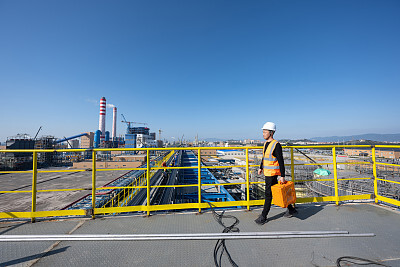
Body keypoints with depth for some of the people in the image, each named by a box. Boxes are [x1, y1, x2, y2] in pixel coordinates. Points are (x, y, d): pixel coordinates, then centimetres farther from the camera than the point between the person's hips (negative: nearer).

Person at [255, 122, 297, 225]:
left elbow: (281, 161, -18)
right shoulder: (266, 143, 9)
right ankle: (290, 209, 36)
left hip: (272, 173, -9)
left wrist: (282, 176, -18)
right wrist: (261, 167, 19)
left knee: (268, 194, 0)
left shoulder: (276, 145, -17)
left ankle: (263, 217, 11)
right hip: (267, 173, 9)